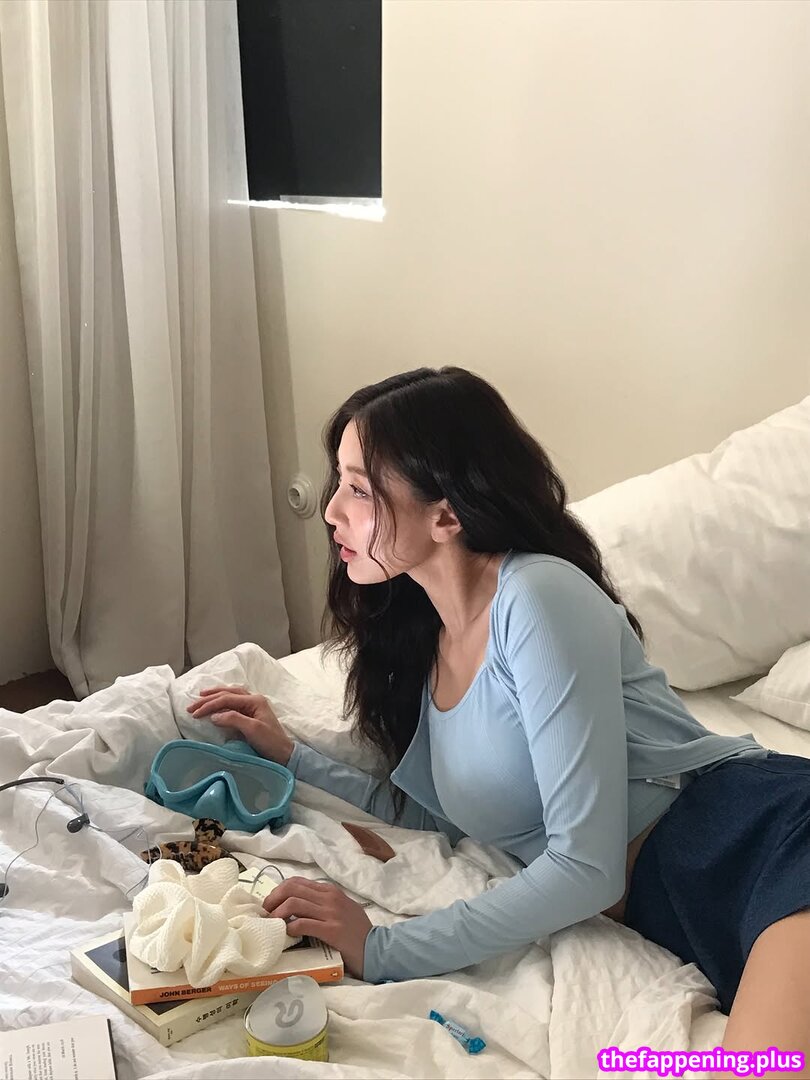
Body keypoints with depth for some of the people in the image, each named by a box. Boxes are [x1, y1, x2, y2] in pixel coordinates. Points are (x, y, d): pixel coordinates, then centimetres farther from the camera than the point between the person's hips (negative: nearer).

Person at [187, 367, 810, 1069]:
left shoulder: (540, 597, -12)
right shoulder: (420, 640, 12)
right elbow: (439, 812, 20)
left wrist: (382, 950, -12)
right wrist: (290, 756, 17)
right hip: (659, 903, 6)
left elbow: (585, 867, -15)